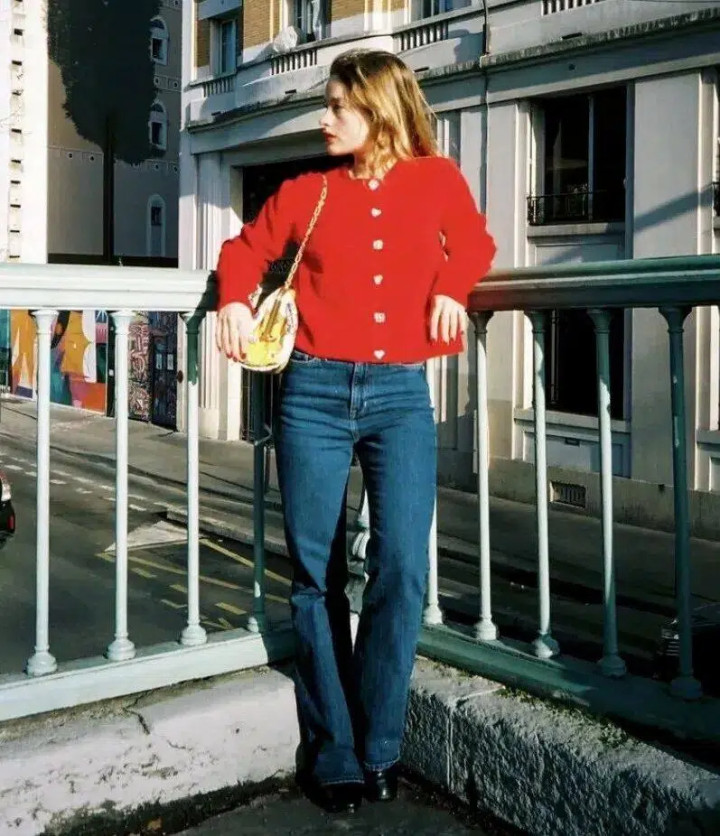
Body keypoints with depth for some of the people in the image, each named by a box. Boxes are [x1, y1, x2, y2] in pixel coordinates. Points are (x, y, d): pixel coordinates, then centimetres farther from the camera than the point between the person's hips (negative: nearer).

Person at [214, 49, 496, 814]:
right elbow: (245, 249, 21)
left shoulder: (437, 179, 8)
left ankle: (379, 747, 9)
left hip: (400, 394, -1)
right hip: (314, 391, 1)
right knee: (317, 576, 3)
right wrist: (234, 300, 1)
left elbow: (475, 242, 21)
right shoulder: (306, 192, 10)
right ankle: (333, 754, 16)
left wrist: (451, 286, 0)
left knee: (402, 568, -11)